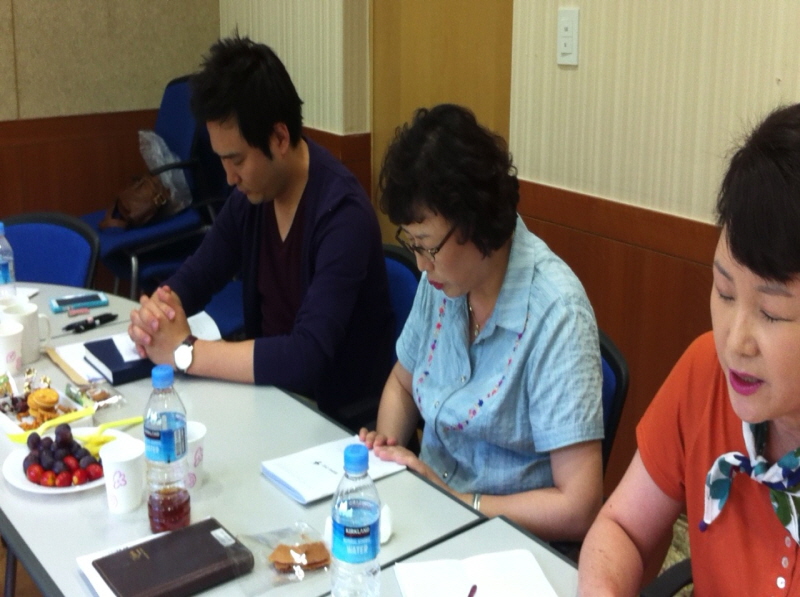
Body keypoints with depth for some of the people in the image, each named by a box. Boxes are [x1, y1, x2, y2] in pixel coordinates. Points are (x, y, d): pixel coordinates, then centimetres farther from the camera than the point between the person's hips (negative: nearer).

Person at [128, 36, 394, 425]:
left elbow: (307, 359, -33)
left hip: (338, 416, -7)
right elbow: (195, 277, 8)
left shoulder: (343, 215, -25)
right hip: (272, 391, 7)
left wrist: (184, 351, -26)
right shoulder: (250, 195, -2)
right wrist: (153, 311, -14)